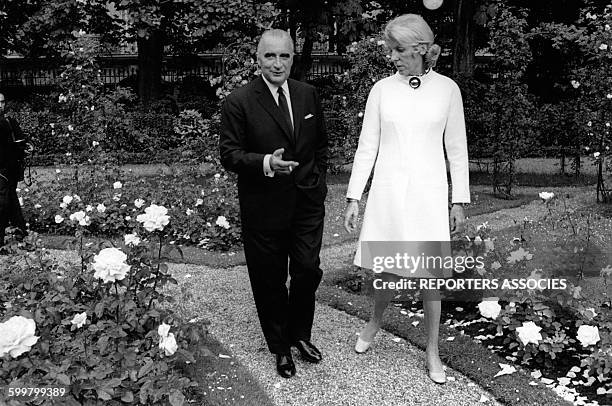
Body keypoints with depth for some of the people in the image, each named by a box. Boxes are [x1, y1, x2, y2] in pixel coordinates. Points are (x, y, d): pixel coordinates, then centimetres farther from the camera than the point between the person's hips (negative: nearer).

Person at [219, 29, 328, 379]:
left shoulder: (309, 95, 5)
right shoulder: (239, 102, -10)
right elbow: (229, 155, -11)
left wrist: (318, 178, 8)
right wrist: (265, 163, -27)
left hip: (308, 201, 4)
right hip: (264, 207, -3)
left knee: (308, 271, 8)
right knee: (270, 281, 9)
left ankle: (300, 335, 34)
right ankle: (280, 348, 29)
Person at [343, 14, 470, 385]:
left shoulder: (447, 89, 0)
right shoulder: (382, 89, 1)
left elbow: (456, 149, 4)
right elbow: (367, 146, 3)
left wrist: (460, 200, 2)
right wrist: (353, 197, 0)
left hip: (429, 193, 0)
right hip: (388, 191, 1)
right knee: (389, 270, 8)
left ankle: (433, 352, 23)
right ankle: (375, 322, 39)